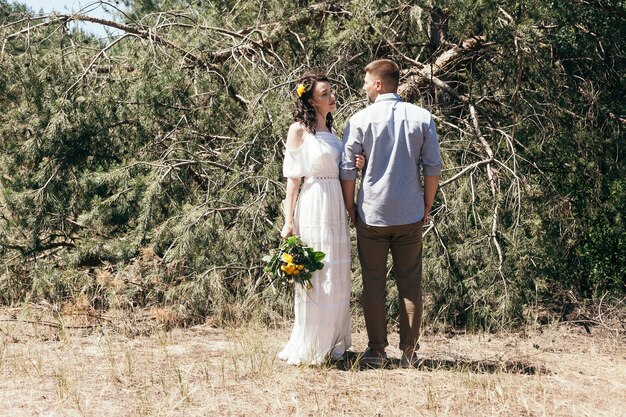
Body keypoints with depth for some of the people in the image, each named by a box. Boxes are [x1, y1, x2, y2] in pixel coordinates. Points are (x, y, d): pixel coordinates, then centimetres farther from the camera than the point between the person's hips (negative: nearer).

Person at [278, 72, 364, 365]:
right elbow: (292, 177, -6)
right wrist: (289, 221, -11)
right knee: (314, 277, -5)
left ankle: (331, 343, 17)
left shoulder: (331, 131, 16)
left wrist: (356, 165, -1)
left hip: (337, 208, 7)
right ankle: (307, 348, 3)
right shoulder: (299, 130, -3)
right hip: (313, 206, -7)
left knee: (336, 278, 9)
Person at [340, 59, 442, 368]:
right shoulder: (422, 118, 1)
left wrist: (350, 207, 8)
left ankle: (377, 351, 9)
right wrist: (427, 206, 11)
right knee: (410, 284, 8)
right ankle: (409, 353, 9)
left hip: (372, 214, -2)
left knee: (373, 284, 7)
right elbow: (433, 167, 0)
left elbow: (347, 168, -4)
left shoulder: (361, 120, -5)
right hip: (410, 215, 2)